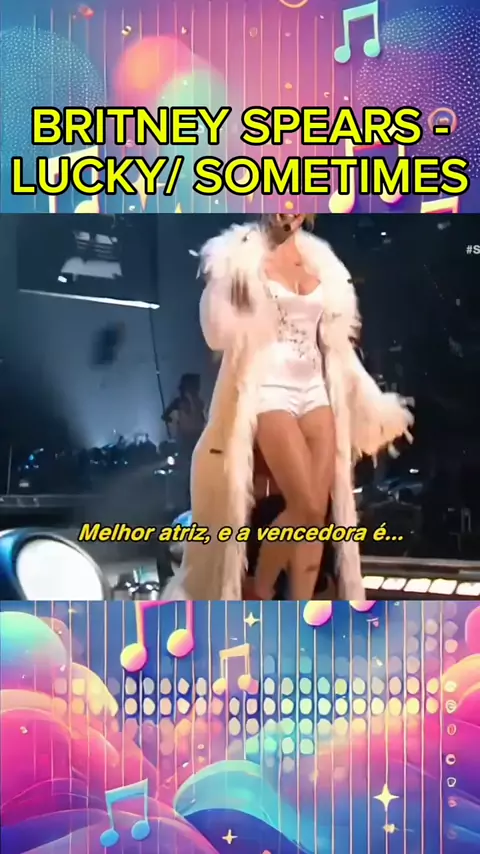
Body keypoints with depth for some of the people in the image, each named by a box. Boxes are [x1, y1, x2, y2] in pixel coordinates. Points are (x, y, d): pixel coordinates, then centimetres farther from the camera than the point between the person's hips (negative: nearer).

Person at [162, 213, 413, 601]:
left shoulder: (319, 259, 14)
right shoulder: (242, 254, 0)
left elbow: (334, 340, 16)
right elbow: (220, 330, -8)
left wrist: (373, 405, 14)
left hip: (315, 391, 5)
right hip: (269, 391, -5)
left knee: (319, 513, -2)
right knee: (305, 508, -15)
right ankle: (258, 594, 10)